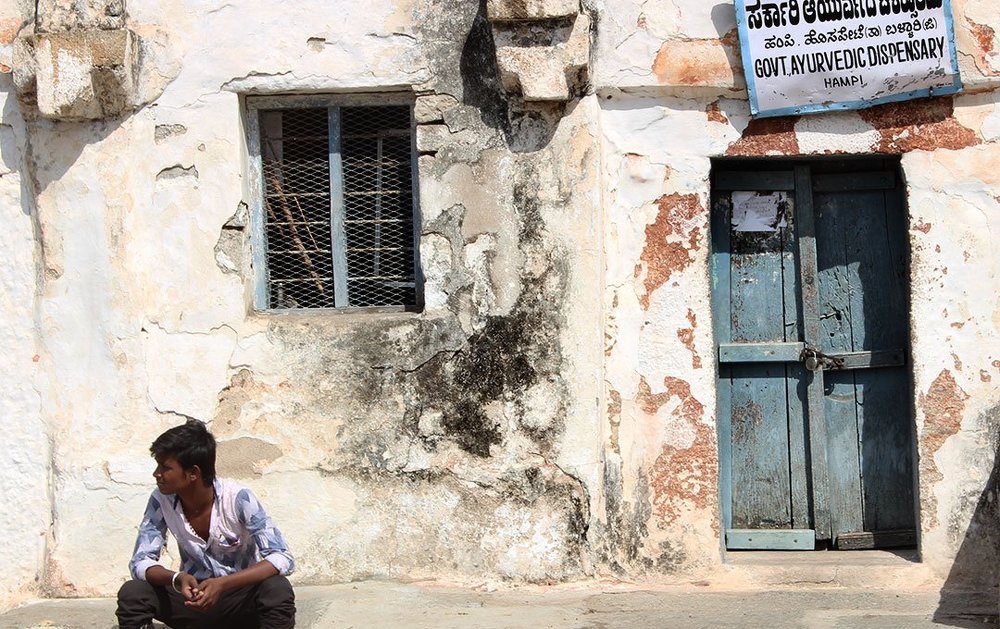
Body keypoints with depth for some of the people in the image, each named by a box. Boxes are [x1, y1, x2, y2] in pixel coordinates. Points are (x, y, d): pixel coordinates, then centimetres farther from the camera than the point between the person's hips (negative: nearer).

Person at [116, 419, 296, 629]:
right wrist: (177, 579, -32)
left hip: (241, 598, -3)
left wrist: (222, 584, -40)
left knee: (278, 591, -35)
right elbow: (140, 562, -10)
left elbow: (283, 558, -27)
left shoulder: (237, 499, -22)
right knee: (131, 594, -23)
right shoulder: (161, 500, -13)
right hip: (193, 595, 3)